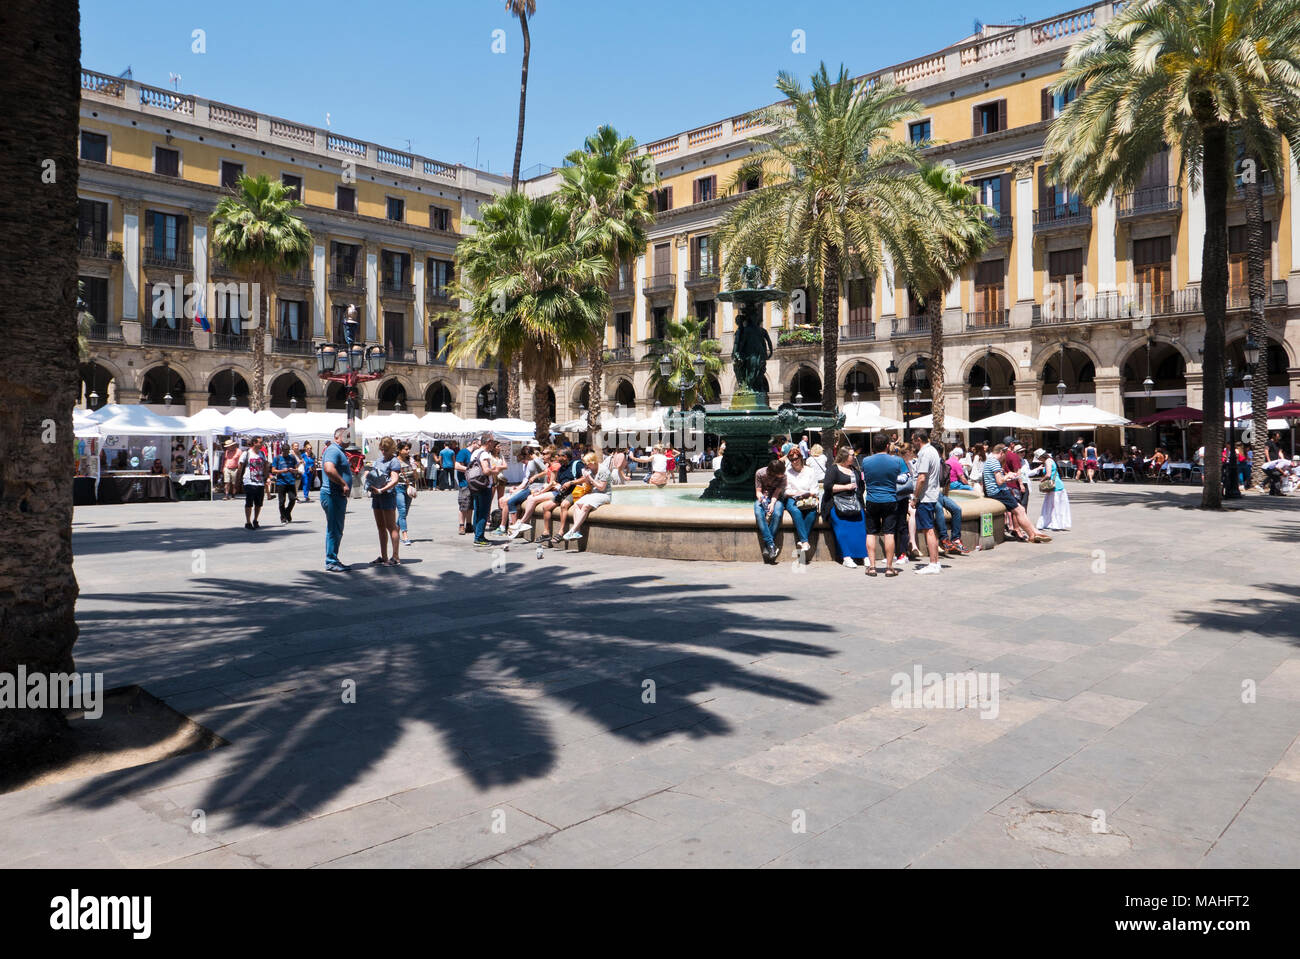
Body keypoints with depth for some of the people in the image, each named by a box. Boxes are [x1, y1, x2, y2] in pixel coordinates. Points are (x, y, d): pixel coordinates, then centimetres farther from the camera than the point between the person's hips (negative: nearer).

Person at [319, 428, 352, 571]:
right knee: (334, 530, -7)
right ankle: (331, 562, -2)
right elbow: (329, 469, -30)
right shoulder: (333, 450, -13)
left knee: (336, 530, 15)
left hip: (338, 496, 11)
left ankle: (332, 560, 22)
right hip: (332, 495, -11)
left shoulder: (339, 451, 21)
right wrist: (344, 484, -24)